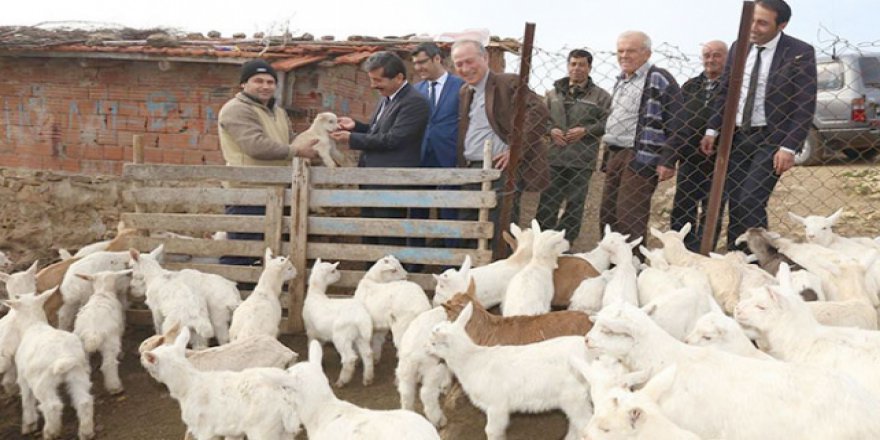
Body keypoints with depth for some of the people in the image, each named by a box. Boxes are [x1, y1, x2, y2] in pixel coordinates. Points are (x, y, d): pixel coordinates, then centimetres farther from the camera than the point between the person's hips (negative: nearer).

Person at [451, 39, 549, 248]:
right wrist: (461, 167, 12)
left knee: (499, 237, -5)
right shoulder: (464, 92, 17)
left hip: (501, 170, -7)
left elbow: (538, 111, -17)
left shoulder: (509, 83, -5)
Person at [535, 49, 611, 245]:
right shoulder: (554, 93, 14)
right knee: (547, 203, 4)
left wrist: (586, 130, -13)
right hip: (553, 158, 2)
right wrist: (551, 129, -3)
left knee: (574, 205, 4)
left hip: (581, 162, -2)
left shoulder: (600, 96, 4)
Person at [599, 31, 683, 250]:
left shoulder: (659, 80, -7)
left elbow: (674, 124, -11)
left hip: (641, 159, -8)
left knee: (630, 220, -11)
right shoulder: (621, 80, 19)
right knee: (607, 215, 9)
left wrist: (667, 161, -16)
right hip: (615, 155, 8)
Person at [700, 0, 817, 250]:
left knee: (750, 204, -15)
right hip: (736, 136, 5)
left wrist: (789, 147, -17)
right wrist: (712, 130, 3)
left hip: (771, 139, -5)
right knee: (734, 205, 7)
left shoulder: (800, 53, -9)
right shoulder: (739, 47, 6)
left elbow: (805, 106, -11)